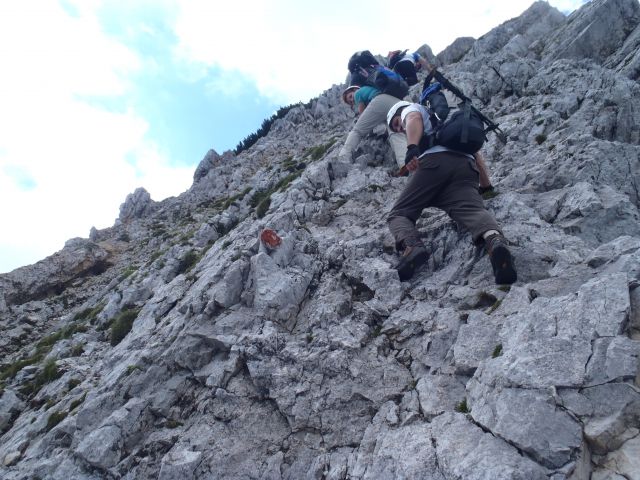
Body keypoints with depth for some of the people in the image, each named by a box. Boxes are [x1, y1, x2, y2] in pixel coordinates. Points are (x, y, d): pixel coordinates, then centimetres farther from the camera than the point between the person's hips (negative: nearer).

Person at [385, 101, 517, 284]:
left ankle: (412, 246, -31)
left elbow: (414, 118, 1)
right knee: (473, 209, -19)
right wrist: (486, 186, 43)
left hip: (434, 161, -5)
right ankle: (494, 239, -54)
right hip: (466, 165, 5)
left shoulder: (410, 109, 29)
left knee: (399, 213, 2)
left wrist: (412, 148, -16)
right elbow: (476, 153, 39)